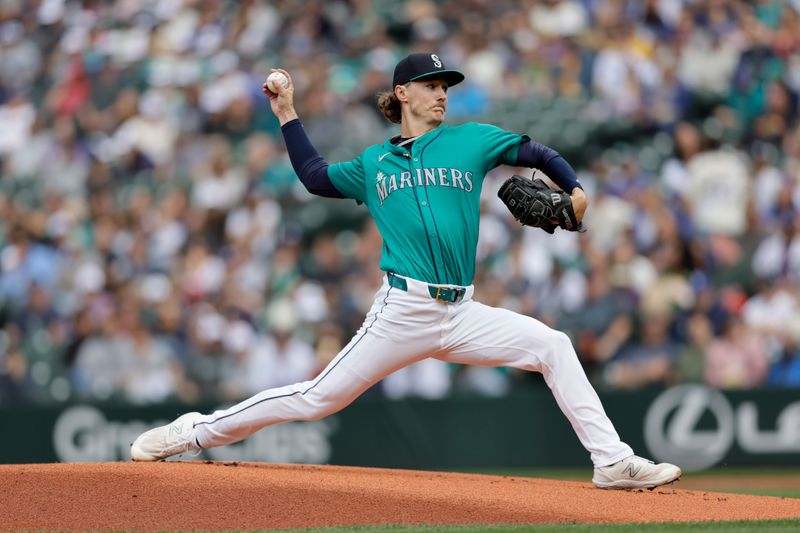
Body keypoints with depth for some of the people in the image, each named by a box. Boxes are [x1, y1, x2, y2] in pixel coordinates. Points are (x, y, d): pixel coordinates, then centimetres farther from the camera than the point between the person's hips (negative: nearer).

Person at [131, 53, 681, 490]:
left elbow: (534, 152, 15)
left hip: (462, 315, 2)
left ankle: (613, 461, -10)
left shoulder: (471, 141, 12)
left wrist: (574, 188, -1)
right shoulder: (374, 164, 14)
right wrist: (288, 117, 22)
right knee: (317, 398, -3)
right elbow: (316, 176, 23)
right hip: (402, 311, -1)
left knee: (554, 347, -13)